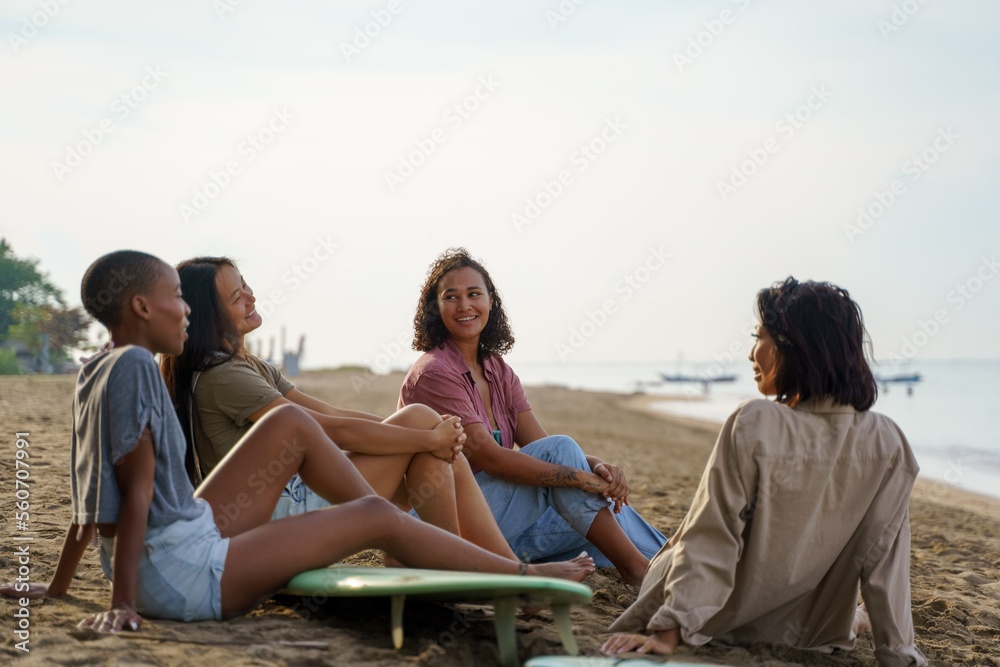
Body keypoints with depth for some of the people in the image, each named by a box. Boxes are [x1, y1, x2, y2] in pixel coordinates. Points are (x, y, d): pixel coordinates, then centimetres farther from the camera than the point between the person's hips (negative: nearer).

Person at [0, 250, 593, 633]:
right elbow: (137, 490, -21)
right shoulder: (134, 365, -18)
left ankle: (404, 537, 20)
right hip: (184, 575, -10)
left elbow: (93, 493, 15)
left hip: (188, 538, 10)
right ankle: (523, 573, 8)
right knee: (375, 517, -5)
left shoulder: (99, 372, 10)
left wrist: (58, 587, 19)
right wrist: (124, 603, -22)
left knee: (293, 424, 11)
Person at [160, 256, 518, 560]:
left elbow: (333, 413, 11)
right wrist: (429, 438, -13)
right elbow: (334, 430, -18)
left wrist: (437, 435, -1)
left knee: (446, 459, -2)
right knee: (419, 417, -11)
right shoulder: (220, 377, -14)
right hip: (285, 513, -9)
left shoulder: (253, 368, 19)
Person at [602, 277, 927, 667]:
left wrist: (669, 631, -20)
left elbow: (711, 538, -25)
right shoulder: (888, 444, -17)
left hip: (731, 619, -3)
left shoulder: (753, 425, -27)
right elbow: (884, 558, -13)